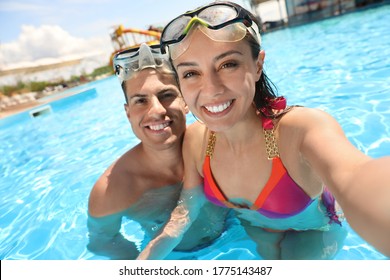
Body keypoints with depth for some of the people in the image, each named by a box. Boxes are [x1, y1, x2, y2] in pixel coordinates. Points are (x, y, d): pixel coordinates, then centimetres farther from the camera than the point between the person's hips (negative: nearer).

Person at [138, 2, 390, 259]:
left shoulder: (300, 128, -40)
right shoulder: (194, 141, -25)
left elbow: (353, 178, -61)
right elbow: (186, 209, -13)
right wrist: (143, 260, -27)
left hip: (311, 232, -3)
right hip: (254, 230, 3)